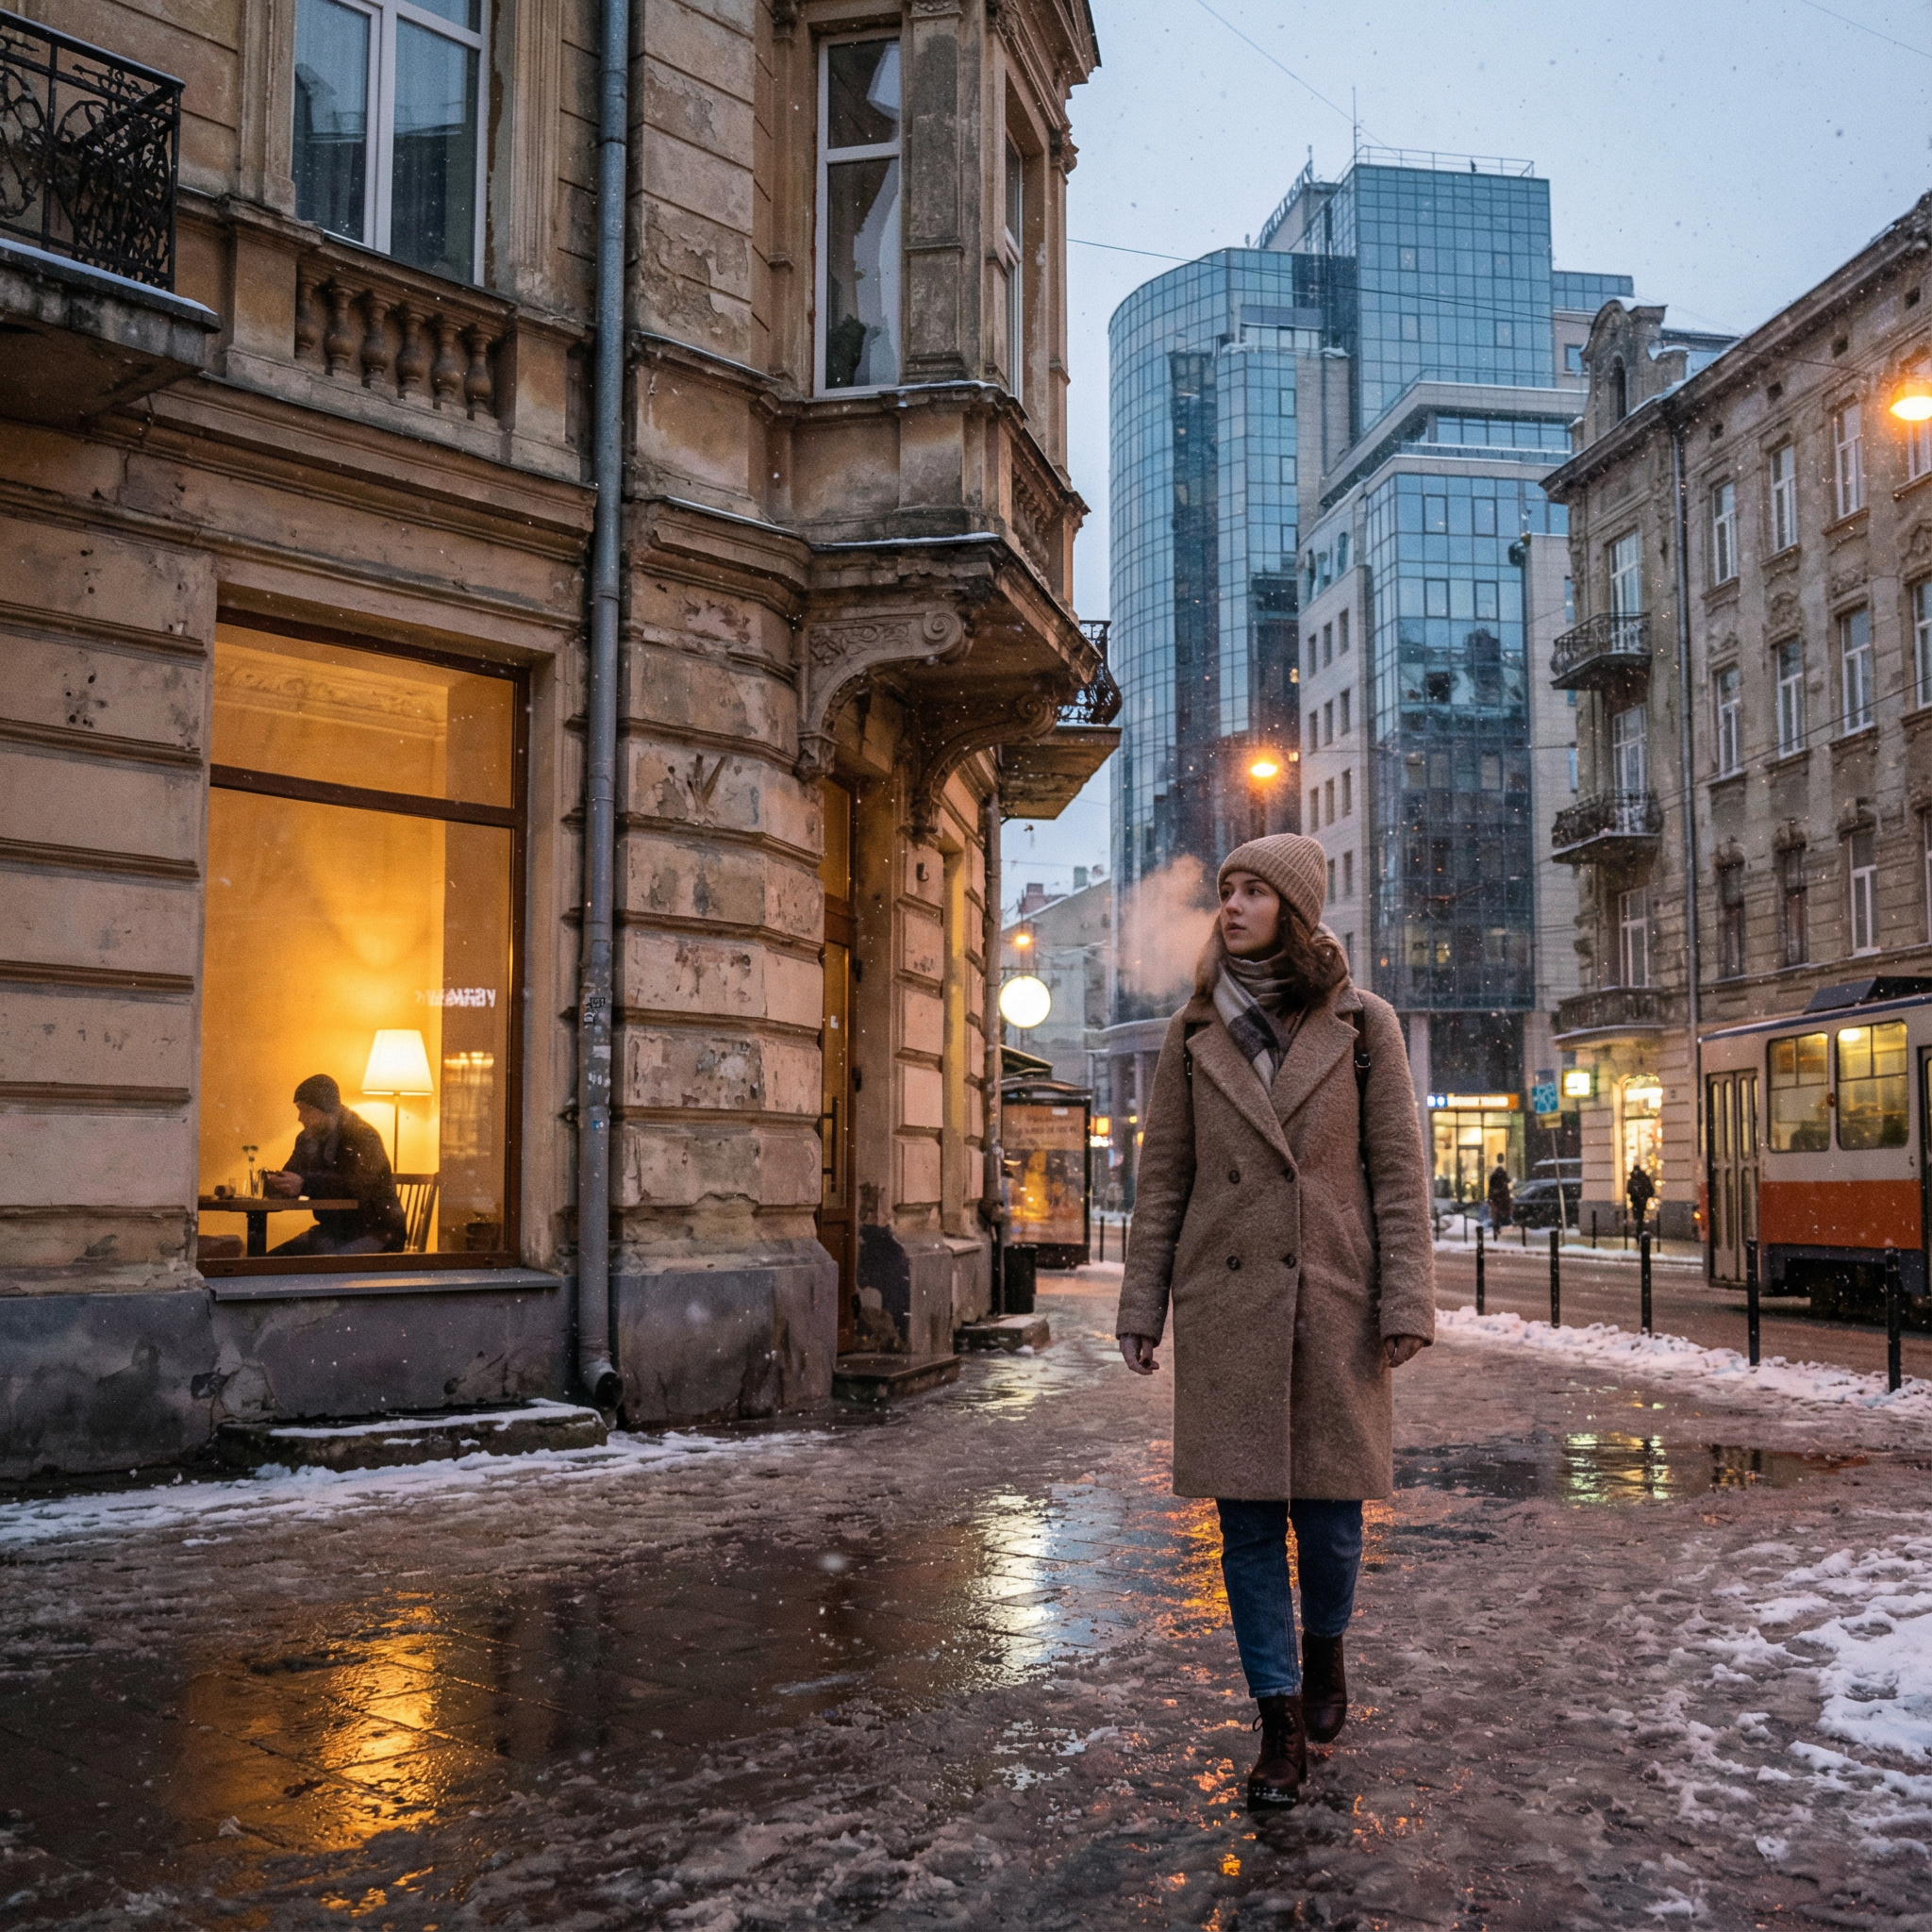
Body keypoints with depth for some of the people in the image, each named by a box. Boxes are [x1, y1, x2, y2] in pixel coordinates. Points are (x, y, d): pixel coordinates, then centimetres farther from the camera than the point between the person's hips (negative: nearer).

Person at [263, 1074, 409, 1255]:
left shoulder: (363, 1137, -15)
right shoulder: (307, 1139, 9)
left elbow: (359, 1184, -28)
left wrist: (304, 1184, -34)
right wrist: (274, 1183, -15)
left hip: (374, 1230, -8)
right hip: (332, 1230, 8)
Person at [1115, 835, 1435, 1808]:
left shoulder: (1362, 1024, 1)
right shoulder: (1193, 1032, 6)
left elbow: (1398, 1170, 0)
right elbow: (1162, 1178, 7)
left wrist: (1406, 1304, -7)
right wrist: (1139, 1308, 4)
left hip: (1331, 1306, -1)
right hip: (1224, 1307, 1)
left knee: (1329, 1510, 6)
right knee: (1247, 1517, 3)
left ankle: (1325, 1653, 36)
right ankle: (1280, 1723, 15)